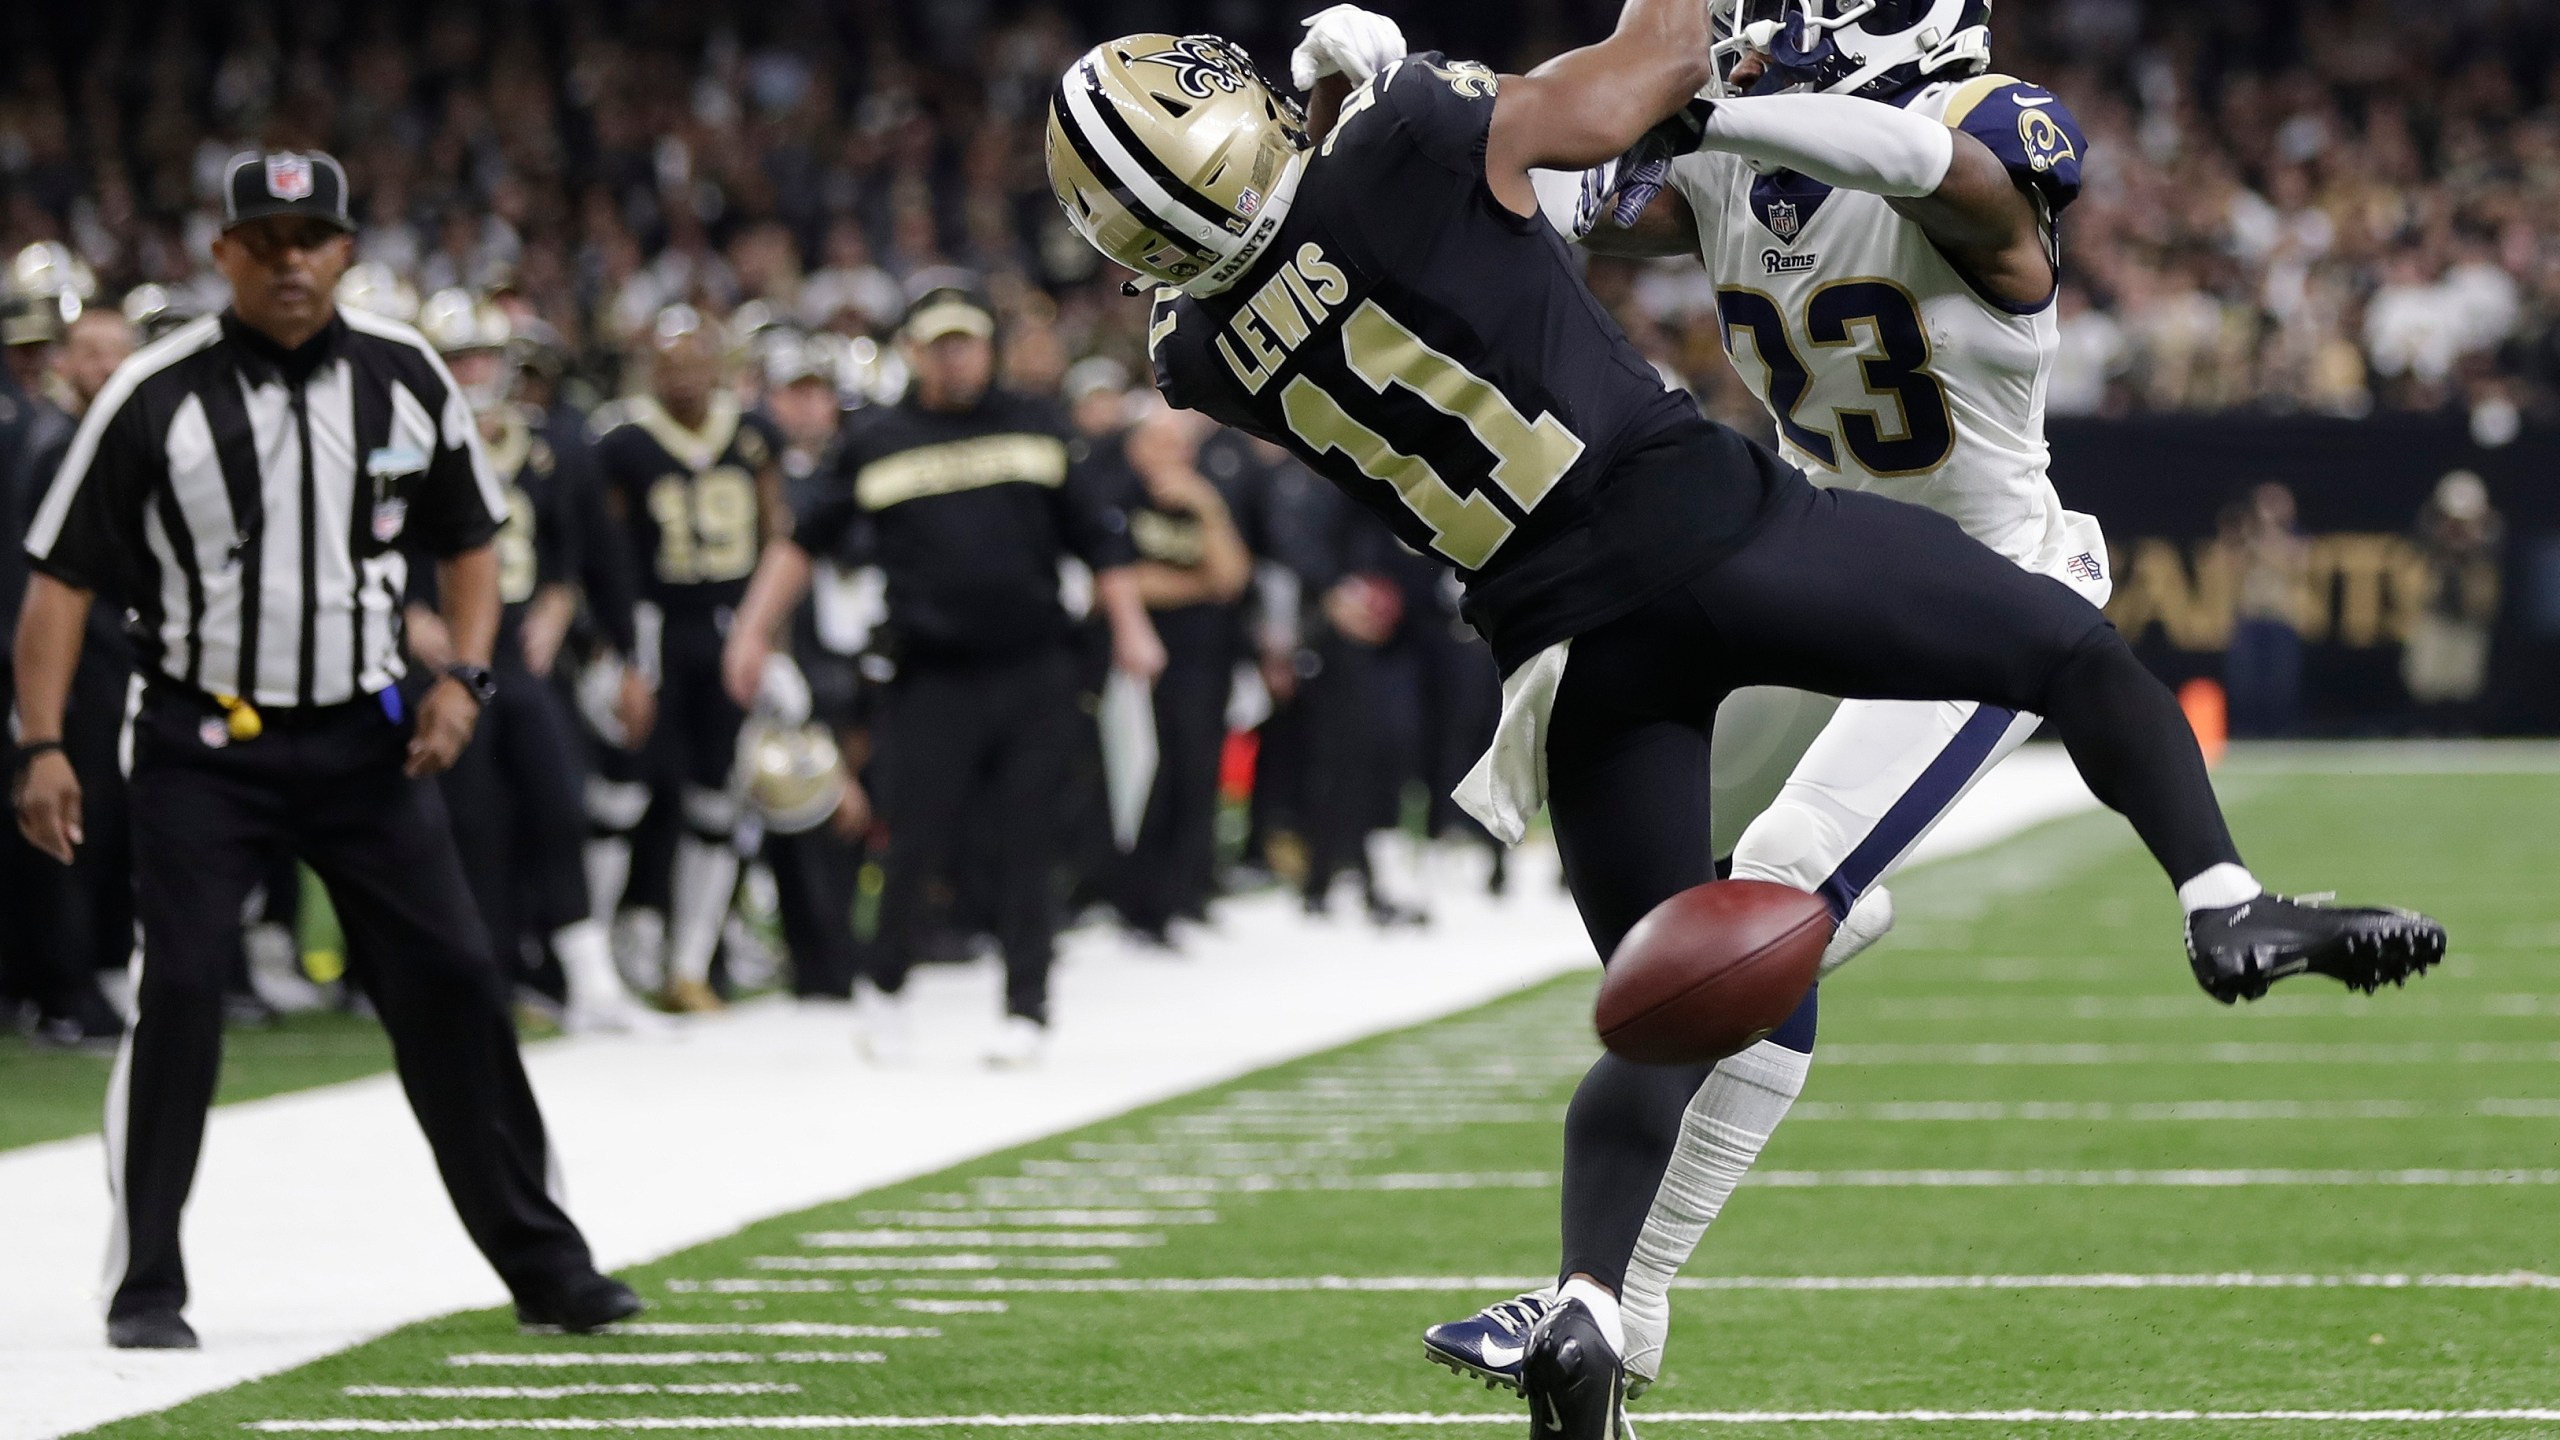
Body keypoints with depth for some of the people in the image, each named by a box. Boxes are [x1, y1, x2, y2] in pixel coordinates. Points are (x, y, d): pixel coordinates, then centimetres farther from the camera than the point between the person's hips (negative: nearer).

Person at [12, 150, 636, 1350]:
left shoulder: (404, 378, 1)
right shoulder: (156, 396, -9)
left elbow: (469, 541, 14)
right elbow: (61, 575, -6)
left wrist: (462, 679, -2)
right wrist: (42, 747, -13)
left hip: (364, 737, 3)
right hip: (203, 742, -3)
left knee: (453, 981, 2)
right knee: (179, 989, -13)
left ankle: (541, 1263, 12)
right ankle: (145, 1284, -1)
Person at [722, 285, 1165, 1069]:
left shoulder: (1035, 428, 11)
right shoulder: (874, 441, 7)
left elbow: (1097, 535, 13)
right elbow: (805, 540, 12)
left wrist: (1129, 625, 3)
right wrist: (754, 628, 5)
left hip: (1033, 673, 1)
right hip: (931, 675, -1)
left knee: (1026, 846, -1)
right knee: (917, 841, -5)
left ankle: (1027, 1008, 5)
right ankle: (887, 989, 16)